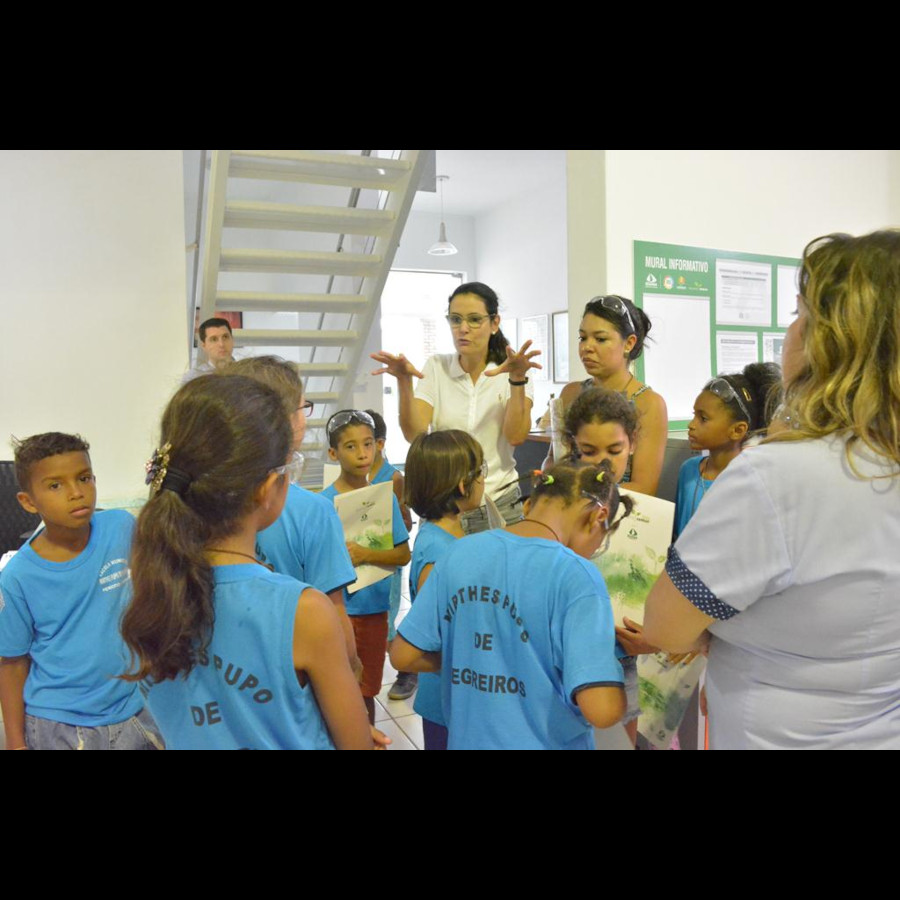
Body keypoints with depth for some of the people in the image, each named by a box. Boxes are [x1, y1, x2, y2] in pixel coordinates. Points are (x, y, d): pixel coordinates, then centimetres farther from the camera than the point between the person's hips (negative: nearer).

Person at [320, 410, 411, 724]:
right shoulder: (325, 502, -11)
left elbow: (403, 554, -4)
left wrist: (366, 555, -18)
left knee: (367, 691, 18)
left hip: (375, 607, 3)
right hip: (338, 609, -3)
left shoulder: (385, 496, -1)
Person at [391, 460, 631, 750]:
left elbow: (403, 656, -2)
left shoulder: (459, 552, -7)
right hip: (545, 743, -3)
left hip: (466, 740, 4)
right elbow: (603, 710, -27)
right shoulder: (576, 576, -21)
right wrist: (613, 669, -6)